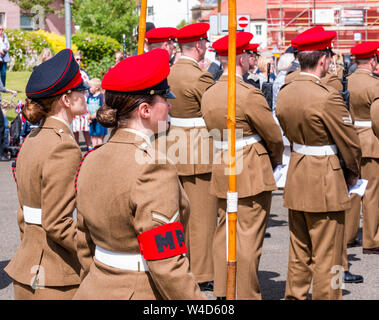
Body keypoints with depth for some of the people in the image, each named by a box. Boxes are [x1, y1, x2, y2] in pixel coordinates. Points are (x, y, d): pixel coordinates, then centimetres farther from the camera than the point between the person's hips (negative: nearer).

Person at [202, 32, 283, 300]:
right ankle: (246, 294, 6)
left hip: (222, 172, 7)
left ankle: (222, 290, 23)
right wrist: (276, 158, 11)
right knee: (249, 237, 0)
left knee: (225, 232, 15)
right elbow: (274, 135, -9)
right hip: (253, 174, -7)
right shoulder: (249, 94, -18)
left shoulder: (209, 94, 5)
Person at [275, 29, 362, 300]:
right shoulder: (327, 97, -21)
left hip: (296, 175, 8)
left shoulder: (284, 93, 1)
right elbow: (350, 143, -12)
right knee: (326, 256, 3)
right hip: (325, 183, -7)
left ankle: (294, 295, 27)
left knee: (299, 252, 18)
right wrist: (353, 173, 5)